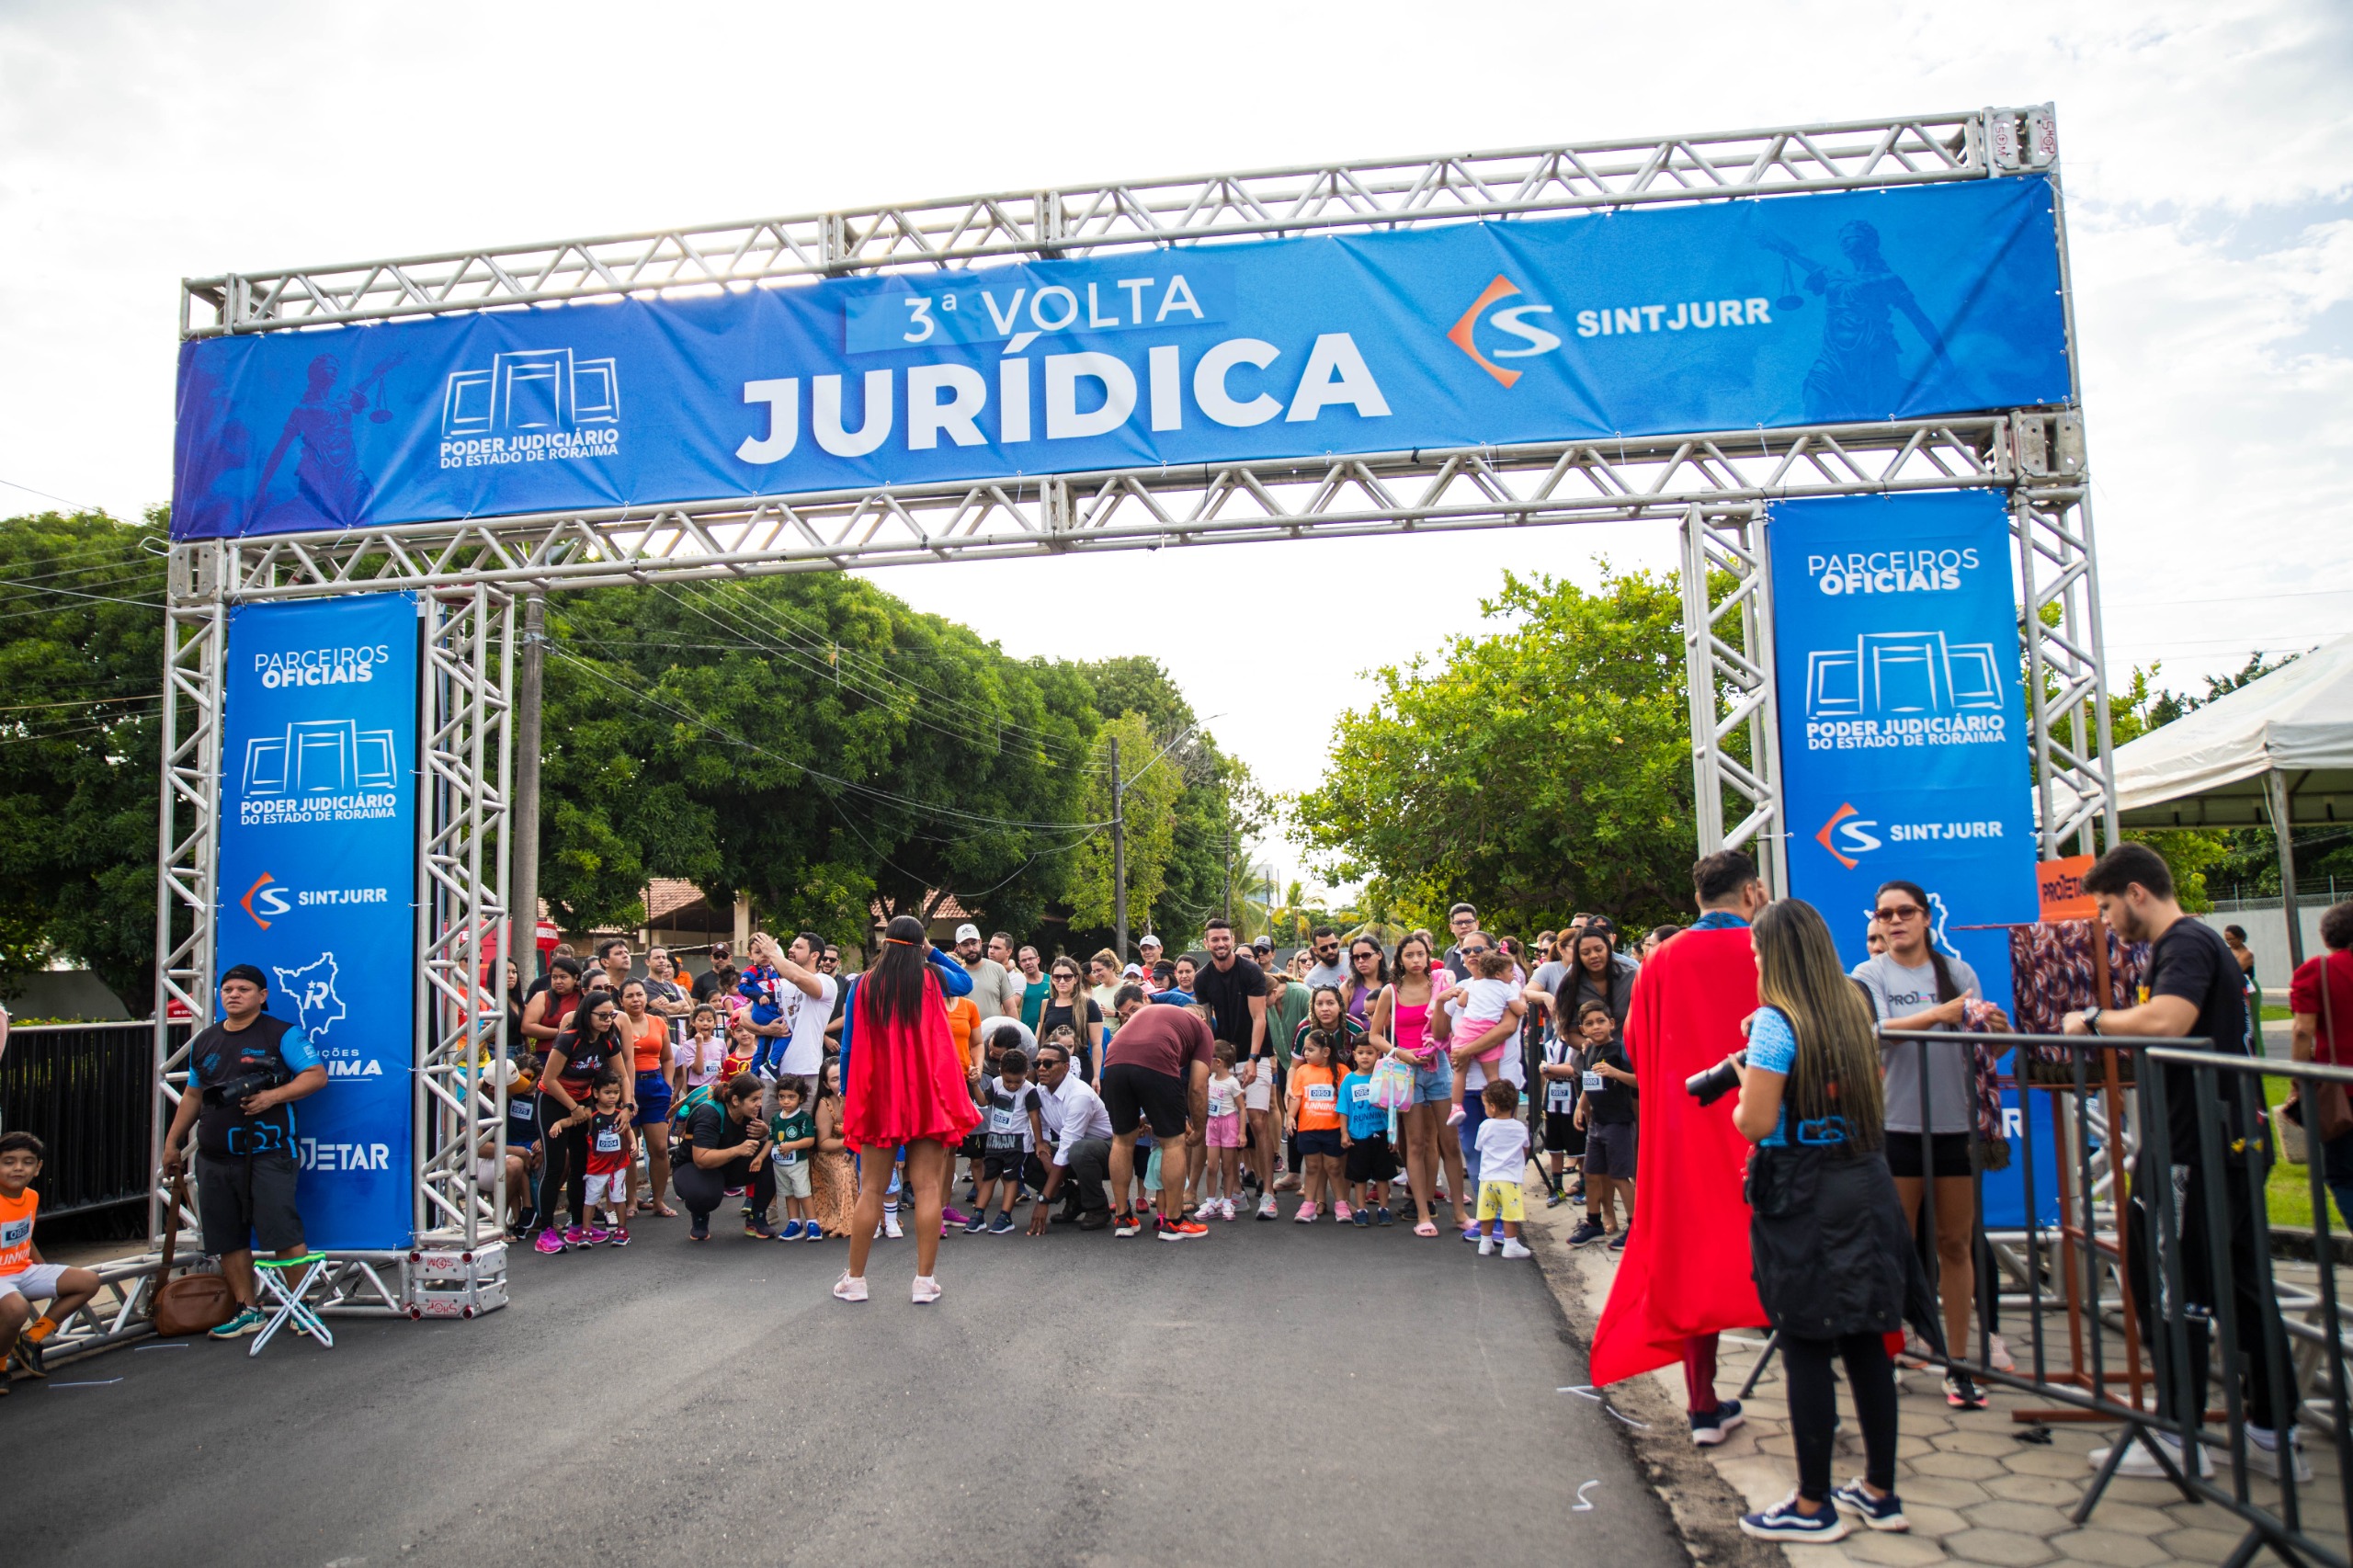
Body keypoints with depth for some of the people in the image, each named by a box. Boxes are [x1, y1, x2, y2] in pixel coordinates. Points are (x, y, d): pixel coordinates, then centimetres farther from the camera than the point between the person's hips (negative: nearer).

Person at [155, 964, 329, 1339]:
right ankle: (247, 1311, 19)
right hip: (214, 1159, 6)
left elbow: (317, 1075, -8)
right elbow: (193, 1096, 26)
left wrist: (273, 1096, -19)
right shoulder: (205, 1041, 17)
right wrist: (171, 1142, 24)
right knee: (227, 1238, 9)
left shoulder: (282, 1035, -1)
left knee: (282, 1233, -10)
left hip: (267, 1156, -6)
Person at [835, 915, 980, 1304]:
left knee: (871, 1189, 7)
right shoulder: (933, 979, 1)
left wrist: (847, 1095, 11)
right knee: (928, 1187, 1)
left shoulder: (863, 985, 0)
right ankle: (925, 1280, 0)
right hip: (929, 1096, -1)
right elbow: (966, 980, 24)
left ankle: (854, 1279, 13)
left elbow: (849, 1047, 2)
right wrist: (933, 953, 17)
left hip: (877, 1096, 1)